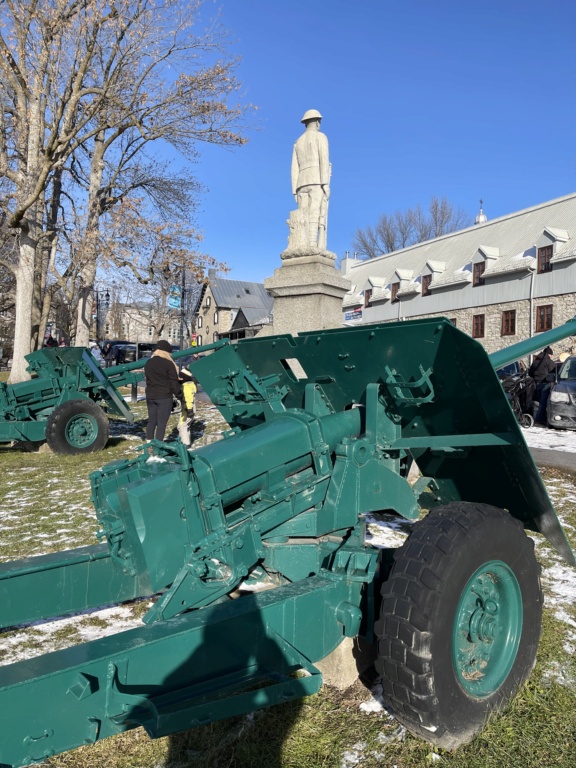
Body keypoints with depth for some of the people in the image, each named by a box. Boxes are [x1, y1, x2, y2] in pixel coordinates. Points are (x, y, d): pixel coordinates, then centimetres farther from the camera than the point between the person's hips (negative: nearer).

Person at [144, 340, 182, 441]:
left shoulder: (148, 363, 10)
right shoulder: (168, 363, -12)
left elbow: (147, 379, 17)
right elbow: (174, 382, -11)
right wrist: (179, 396, -4)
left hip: (150, 396, 7)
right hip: (164, 397, -6)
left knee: (151, 420, 15)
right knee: (162, 422, -2)